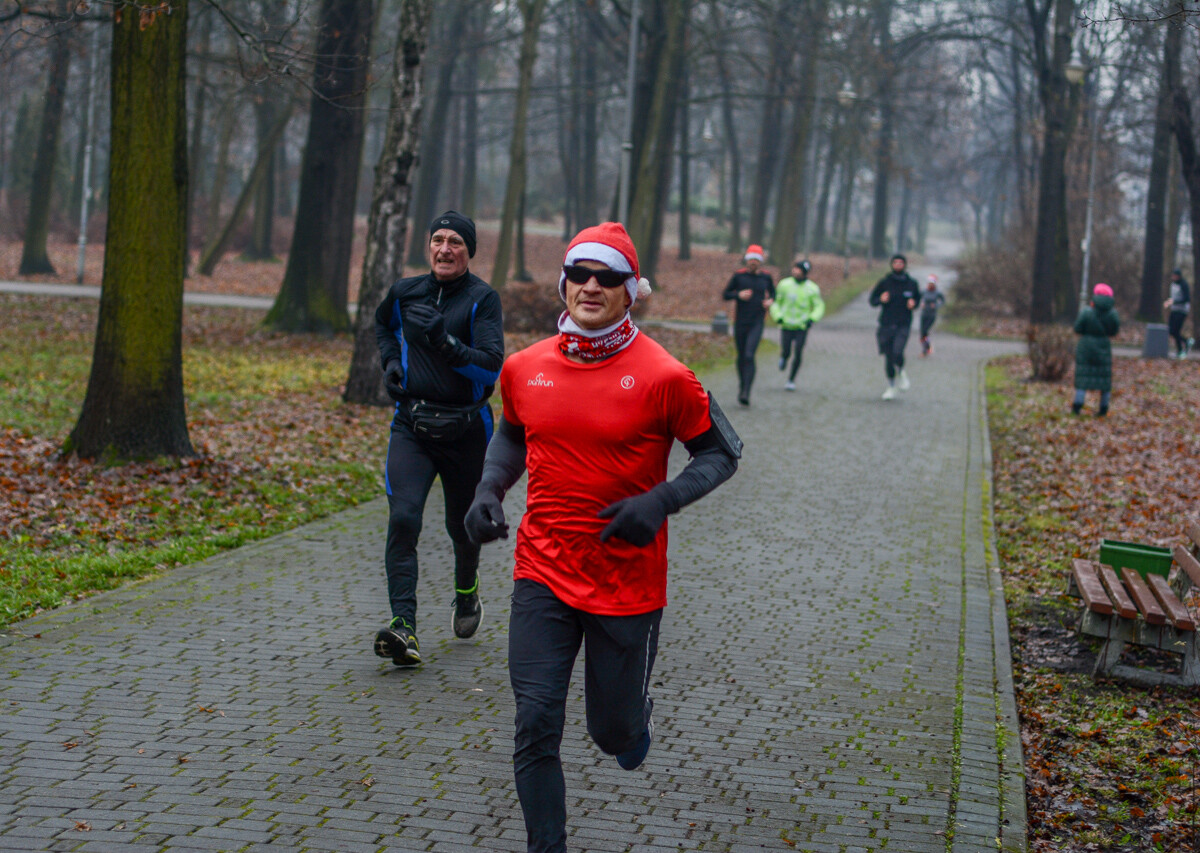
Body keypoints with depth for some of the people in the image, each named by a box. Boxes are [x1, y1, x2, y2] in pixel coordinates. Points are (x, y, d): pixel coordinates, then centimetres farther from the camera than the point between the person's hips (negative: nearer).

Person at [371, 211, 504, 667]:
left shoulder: (483, 299, -8)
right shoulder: (405, 291, 4)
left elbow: (490, 367, -19)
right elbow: (383, 325, 28)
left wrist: (445, 341, -31)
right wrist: (390, 360, 10)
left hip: (465, 430, -2)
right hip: (411, 425, 2)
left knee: (463, 525, 14)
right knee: (402, 518, -17)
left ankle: (466, 591, 47)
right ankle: (404, 629, -23)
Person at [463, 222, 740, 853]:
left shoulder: (662, 376, -12)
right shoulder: (525, 368, 0)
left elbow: (721, 452, -3)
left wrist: (660, 501, -19)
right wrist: (489, 490, 2)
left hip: (628, 582, -2)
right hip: (542, 572, 2)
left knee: (614, 732, 11)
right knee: (536, 726, -5)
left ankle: (637, 713, 48)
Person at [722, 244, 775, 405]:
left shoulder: (765, 277, 4)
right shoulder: (739, 276, 0)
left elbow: (772, 292, 23)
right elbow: (725, 295, 4)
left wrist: (770, 300, 1)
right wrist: (739, 295, -14)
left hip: (756, 324, -1)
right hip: (740, 323, 1)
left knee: (749, 356, -15)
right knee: (741, 357, 10)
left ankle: (746, 392, -19)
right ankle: (742, 385, 35)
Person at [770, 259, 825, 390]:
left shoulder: (812, 288, -1)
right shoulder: (784, 285, -1)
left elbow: (819, 306, 5)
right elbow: (775, 302, 7)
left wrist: (812, 319, -12)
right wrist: (778, 316, -9)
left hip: (802, 327, 0)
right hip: (786, 326, 0)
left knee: (798, 354, -8)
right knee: (786, 352, -6)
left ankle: (791, 380, 7)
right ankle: (783, 357, 33)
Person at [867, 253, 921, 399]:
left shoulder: (911, 283, 4)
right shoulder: (884, 282, 2)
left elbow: (918, 297, 20)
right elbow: (872, 299, 7)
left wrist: (913, 303, -2)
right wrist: (880, 300, -14)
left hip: (903, 325, -1)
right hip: (886, 325, 1)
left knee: (897, 352, -23)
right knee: (888, 357, 4)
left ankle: (901, 373, 10)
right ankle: (891, 387, 22)